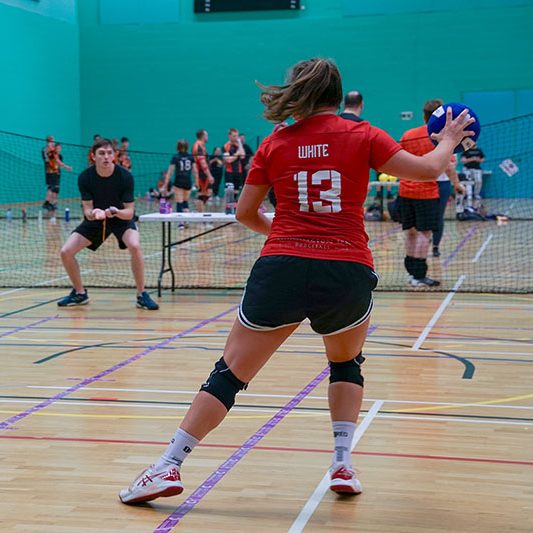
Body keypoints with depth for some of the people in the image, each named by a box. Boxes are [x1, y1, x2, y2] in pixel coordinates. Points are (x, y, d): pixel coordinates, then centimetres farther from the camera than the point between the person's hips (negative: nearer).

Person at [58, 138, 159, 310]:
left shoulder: (125, 176, -24)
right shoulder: (85, 177, -20)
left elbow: (129, 212, -22)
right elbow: (87, 209, -17)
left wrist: (116, 212, -44)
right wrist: (93, 213, -42)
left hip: (121, 218, -2)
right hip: (95, 219, 3)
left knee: (135, 246, -33)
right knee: (66, 252, -11)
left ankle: (142, 295, -15)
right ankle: (80, 293, 14)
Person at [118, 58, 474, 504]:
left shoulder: (275, 145, 11)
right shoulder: (362, 136, 6)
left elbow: (245, 213, 18)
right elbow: (427, 170, 5)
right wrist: (449, 141, 25)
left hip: (281, 267, 0)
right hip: (348, 272, 0)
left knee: (230, 372, 8)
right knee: (346, 362, 28)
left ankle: (169, 467, 5)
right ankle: (343, 463, 17)